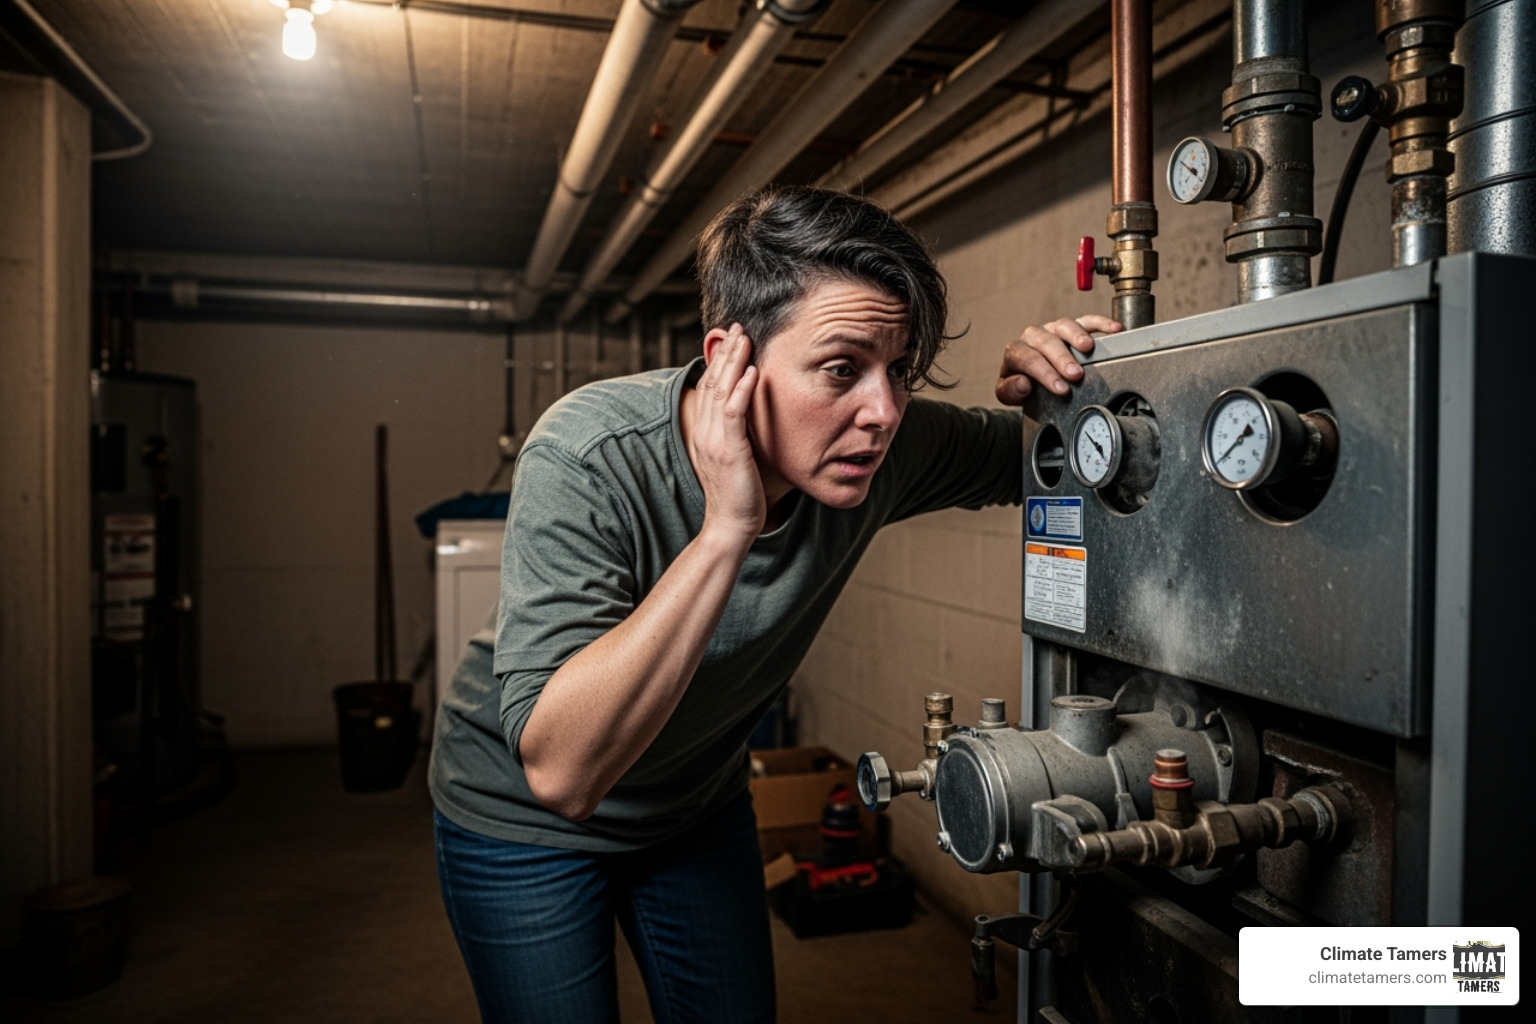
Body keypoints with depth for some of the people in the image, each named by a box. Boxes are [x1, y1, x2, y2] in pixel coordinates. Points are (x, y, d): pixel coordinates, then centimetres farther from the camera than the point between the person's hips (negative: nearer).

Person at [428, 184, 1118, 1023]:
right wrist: (725, 530, -47)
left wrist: (1042, 393, -26)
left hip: (699, 803, 4)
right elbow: (560, 772, -41)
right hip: (523, 820, -3)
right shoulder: (589, 458, -35)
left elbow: (1022, 459, -1)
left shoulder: (882, 443, -22)